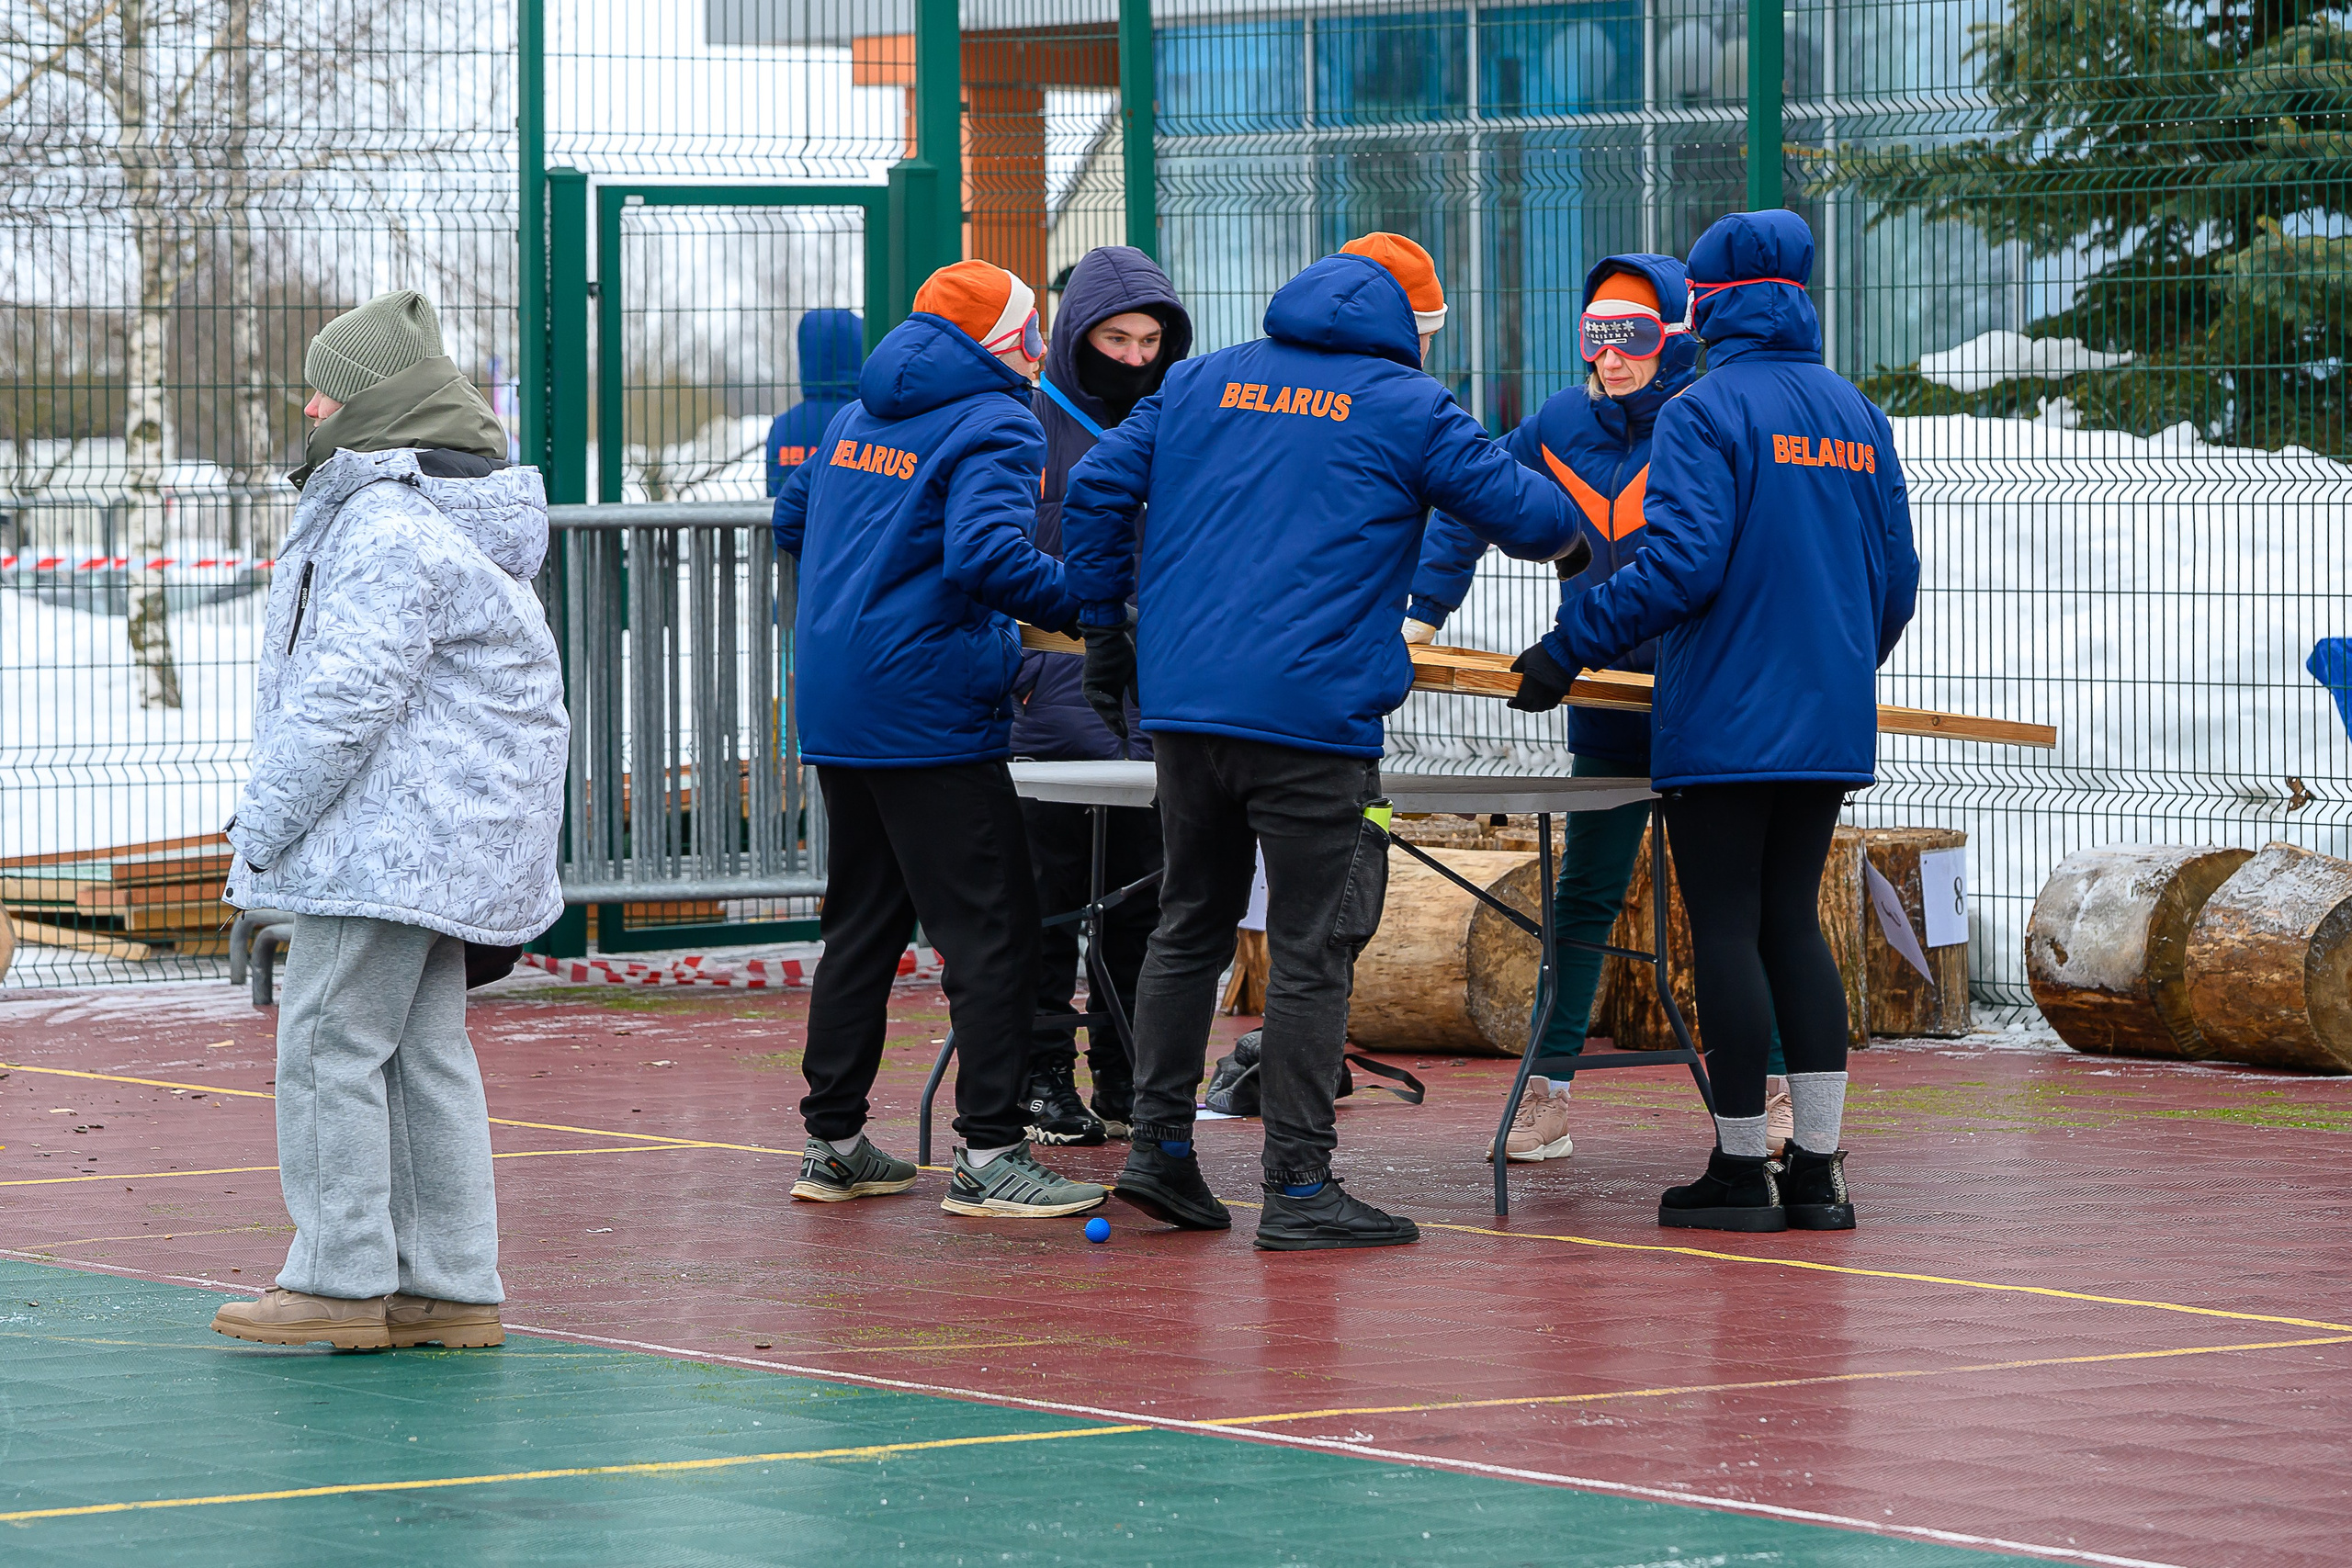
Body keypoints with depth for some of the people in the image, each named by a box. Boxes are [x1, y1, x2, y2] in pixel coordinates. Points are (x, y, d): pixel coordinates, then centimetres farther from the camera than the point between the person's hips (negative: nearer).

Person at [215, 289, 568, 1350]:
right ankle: (451, 1289, 12)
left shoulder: (390, 524, -18)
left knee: (330, 1040, -6)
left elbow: (348, 695, -21)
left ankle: (344, 1280, -4)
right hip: (437, 835, 11)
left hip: (392, 830, -11)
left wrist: (263, 824, -14)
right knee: (424, 1048, 11)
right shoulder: (454, 509, 17)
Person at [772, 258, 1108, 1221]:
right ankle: (988, 1156, -10)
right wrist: (1095, 608, -20)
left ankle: (831, 1141, 18)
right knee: (990, 932, -6)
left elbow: (792, 522, 27)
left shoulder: (857, 418, 15)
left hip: (834, 709, 8)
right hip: (930, 711, -8)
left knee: (861, 923, 16)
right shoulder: (993, 428, -11)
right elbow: (988, 555, -26)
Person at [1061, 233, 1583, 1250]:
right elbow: (1530, 519, 3)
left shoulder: (1198, 384, 15)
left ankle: (1159, 1145, 16)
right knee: (1311, 951, -2)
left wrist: (1105, 633, 20)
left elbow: (1094, 494, 12)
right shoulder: (1407, 406, 2)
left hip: (1182, 703, 5)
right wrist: (1567, 524, 27)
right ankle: (1298, 1186, -3)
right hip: (1311, 711, -5)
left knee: (1191, 922, 18)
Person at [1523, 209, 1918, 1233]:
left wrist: (1568, 649, -14)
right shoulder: (1857, 416, 11)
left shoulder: (1705, 413, -10)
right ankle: (1817, 1168, 8)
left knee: (1726, 927, -1)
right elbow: (1896, 578, 15)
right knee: (1793, 922, 12)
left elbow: (1680, 564, -21)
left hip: (1723, 724, -7)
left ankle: (1740, 1170, 1)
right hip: (1831, 726, 7)